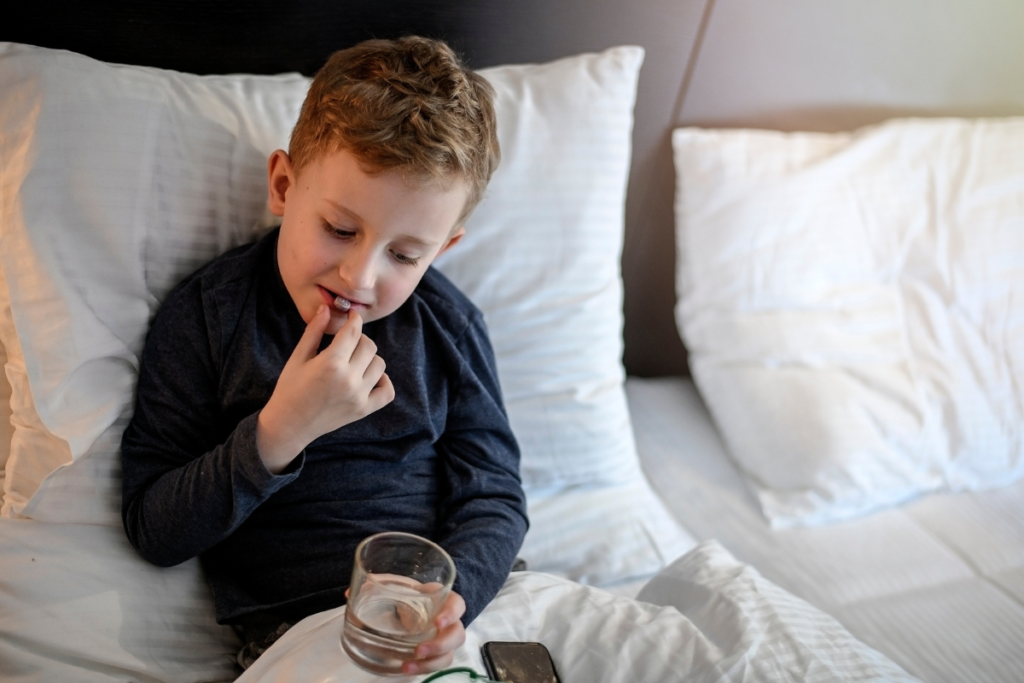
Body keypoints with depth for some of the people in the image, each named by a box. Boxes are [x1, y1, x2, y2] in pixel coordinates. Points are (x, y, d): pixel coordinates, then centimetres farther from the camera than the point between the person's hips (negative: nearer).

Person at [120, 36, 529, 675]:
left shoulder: (449, 325, 3)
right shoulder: (204, 316, -4)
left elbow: (494, 496, 3)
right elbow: (154, 532, -5)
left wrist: (452, 591, -18)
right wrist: (280, 432, -19)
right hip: (302, 629, -3)